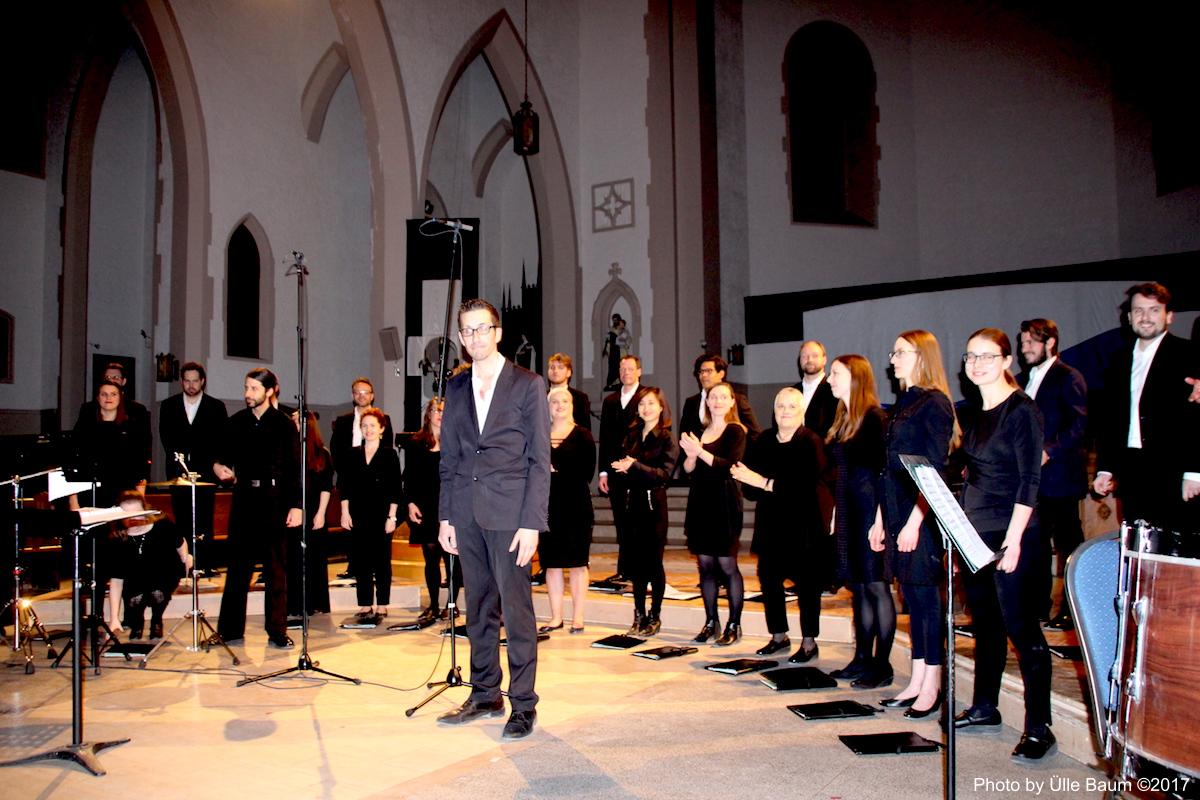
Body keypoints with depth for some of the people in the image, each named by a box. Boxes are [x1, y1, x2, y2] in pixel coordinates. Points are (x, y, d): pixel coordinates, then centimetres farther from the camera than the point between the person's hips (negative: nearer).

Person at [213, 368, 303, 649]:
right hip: (243, 497, 3)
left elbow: (294, 468, -3)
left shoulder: (283, 424, -2)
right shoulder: (236, 422, 7)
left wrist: (296, 506, -10)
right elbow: (225, 456, 14)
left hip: (274, 499, -3)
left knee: (276, 567, 3)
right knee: (238, 564, 6)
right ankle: (230, 629, 16)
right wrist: (218, 467, -10)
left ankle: (277, 631, 10)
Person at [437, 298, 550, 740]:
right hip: (467, 515, 5)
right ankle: (484, 695, 25)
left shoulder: (528, 385, -1)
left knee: (517, 611, -2)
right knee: (478, 610, 13)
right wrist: (445, 516, 9)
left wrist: (532, 523, -11)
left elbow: (540, 459, -4)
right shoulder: (455, 388, 13)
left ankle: (523, 704, 9)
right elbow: (448, 459, 15)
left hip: (509, 514, -5)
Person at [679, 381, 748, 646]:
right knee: (705, 565, 8)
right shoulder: (699, 432, 13)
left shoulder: (735, 431, -3)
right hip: (700, 503, 5)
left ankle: (734, 625, 5)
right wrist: (690, 455, -13)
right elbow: (687, 470, 8)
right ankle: (711, 622, 17)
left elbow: (730, 466, -17)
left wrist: (700, 451, -25)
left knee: (727, 565, -3)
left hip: (724, 505, -5)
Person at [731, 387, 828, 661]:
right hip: (771, 522, 5)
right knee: (768, 577, 8)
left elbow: (806, 484, -22)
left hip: (803, 523, -5)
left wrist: (765, 483, -23)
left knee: (806, 582, 4)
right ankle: (779, 636, 26)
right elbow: (750, 488, 2)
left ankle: (809, 643, 17)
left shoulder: (811, 443, -9)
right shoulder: (762, 442, 6)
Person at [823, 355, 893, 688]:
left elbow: (884, 470, -15)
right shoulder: (843, 419, 14)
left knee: (876, 585, -3)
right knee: (858, 586, 12)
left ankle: (882, 665, 5)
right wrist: (835, 512, 15)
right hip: (848, 511, 9)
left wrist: (880, 517, -19)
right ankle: (862, 659, 20)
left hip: (869, 510, -9)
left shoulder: (873, 417, -11)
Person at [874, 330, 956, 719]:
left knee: (926, 597, -1)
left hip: (923, 517, -8)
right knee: (912, 599, 12)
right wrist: (881, 522, 16)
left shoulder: (934, 403, -9)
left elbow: (934, 471, -15)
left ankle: (932, 687, 9)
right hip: (899, 515, 8)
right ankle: (917, 682, 20)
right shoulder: (903, 403, 16)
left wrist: (914, 522, -19)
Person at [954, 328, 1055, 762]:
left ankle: (1039, 728, 4)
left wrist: (1013, 540, -18)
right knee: (985, 624, 15)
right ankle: (985, 708, 27)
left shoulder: (1021, 410, -9)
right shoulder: (972, 415, 12)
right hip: (975, 534, 8)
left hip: (1012, 536, -7)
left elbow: (1029, 480, -14)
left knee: (1022, 629, -3)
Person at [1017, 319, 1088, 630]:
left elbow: (1078, 426, -15)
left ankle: (1071, 610, 11)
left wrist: (1049, 452, -25)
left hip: (1059, 475, -7)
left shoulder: (1068, 378, -7)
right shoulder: (1022, 380, 15)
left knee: (1068, 544, 2)